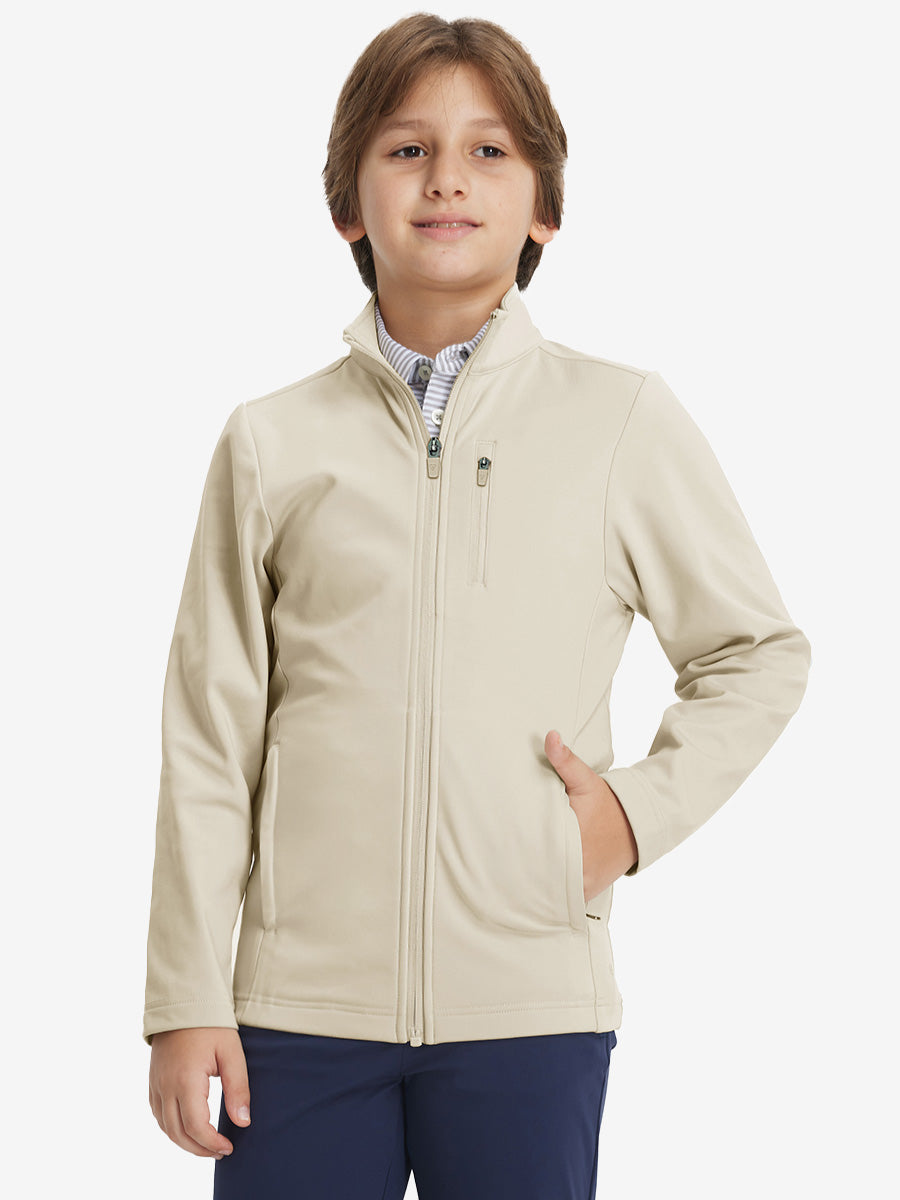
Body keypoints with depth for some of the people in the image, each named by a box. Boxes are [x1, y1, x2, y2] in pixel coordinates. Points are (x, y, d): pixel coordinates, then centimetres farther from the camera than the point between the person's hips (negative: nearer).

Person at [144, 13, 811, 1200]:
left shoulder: (624, 420, 3)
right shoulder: (271, 444, 5)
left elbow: (760, 653, 13)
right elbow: (210, 741, 5)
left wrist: (645, 805, -2)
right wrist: (188, 1004, 3)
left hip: (529, 1007, 0)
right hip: (304, 1001, 1)